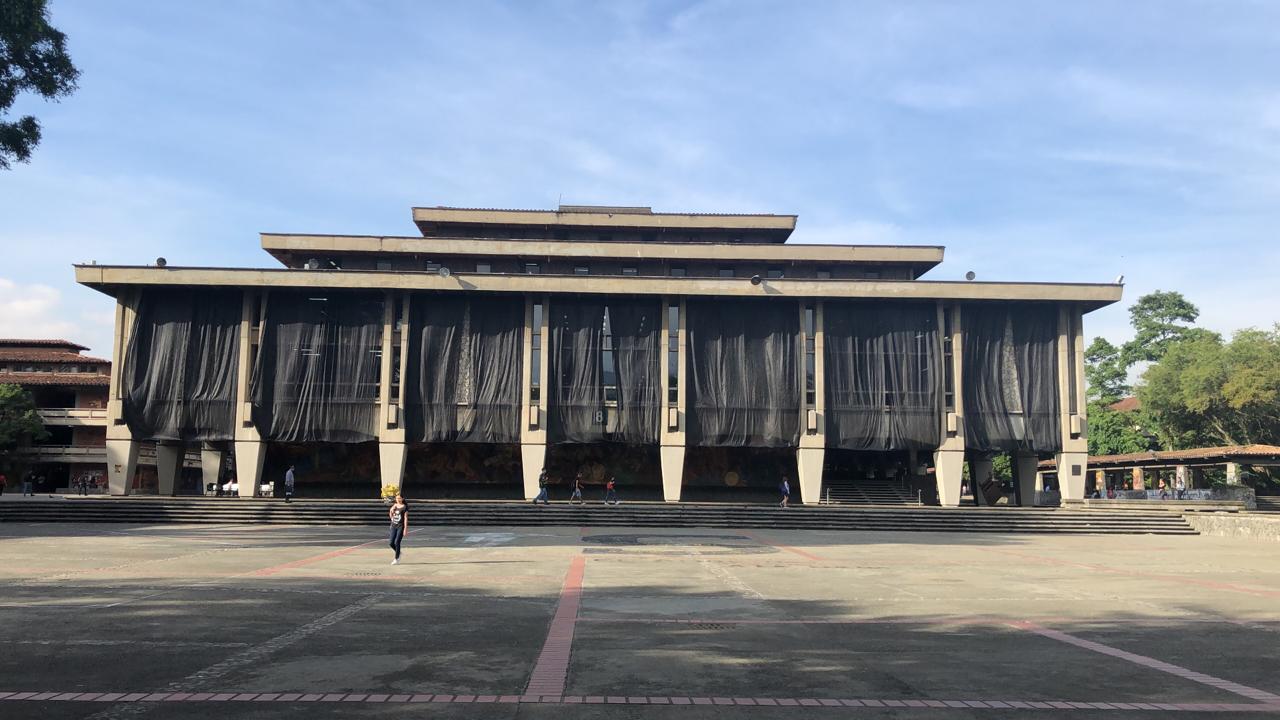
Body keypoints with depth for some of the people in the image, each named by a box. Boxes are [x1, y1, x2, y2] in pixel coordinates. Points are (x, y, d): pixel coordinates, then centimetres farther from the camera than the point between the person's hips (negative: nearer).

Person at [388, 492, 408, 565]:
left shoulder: (404, 507, -6)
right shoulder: (394, 505, 10)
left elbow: (406, 518, -9)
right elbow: (390, 516, 14)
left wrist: (405, 528, -14)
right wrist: (392, 509, -5)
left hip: (400, 526, -5)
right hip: (393, 526, 5)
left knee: (397, 542, -10)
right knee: (391, 543, 4)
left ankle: (397, 559, 2)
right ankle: (398, 553, 32)